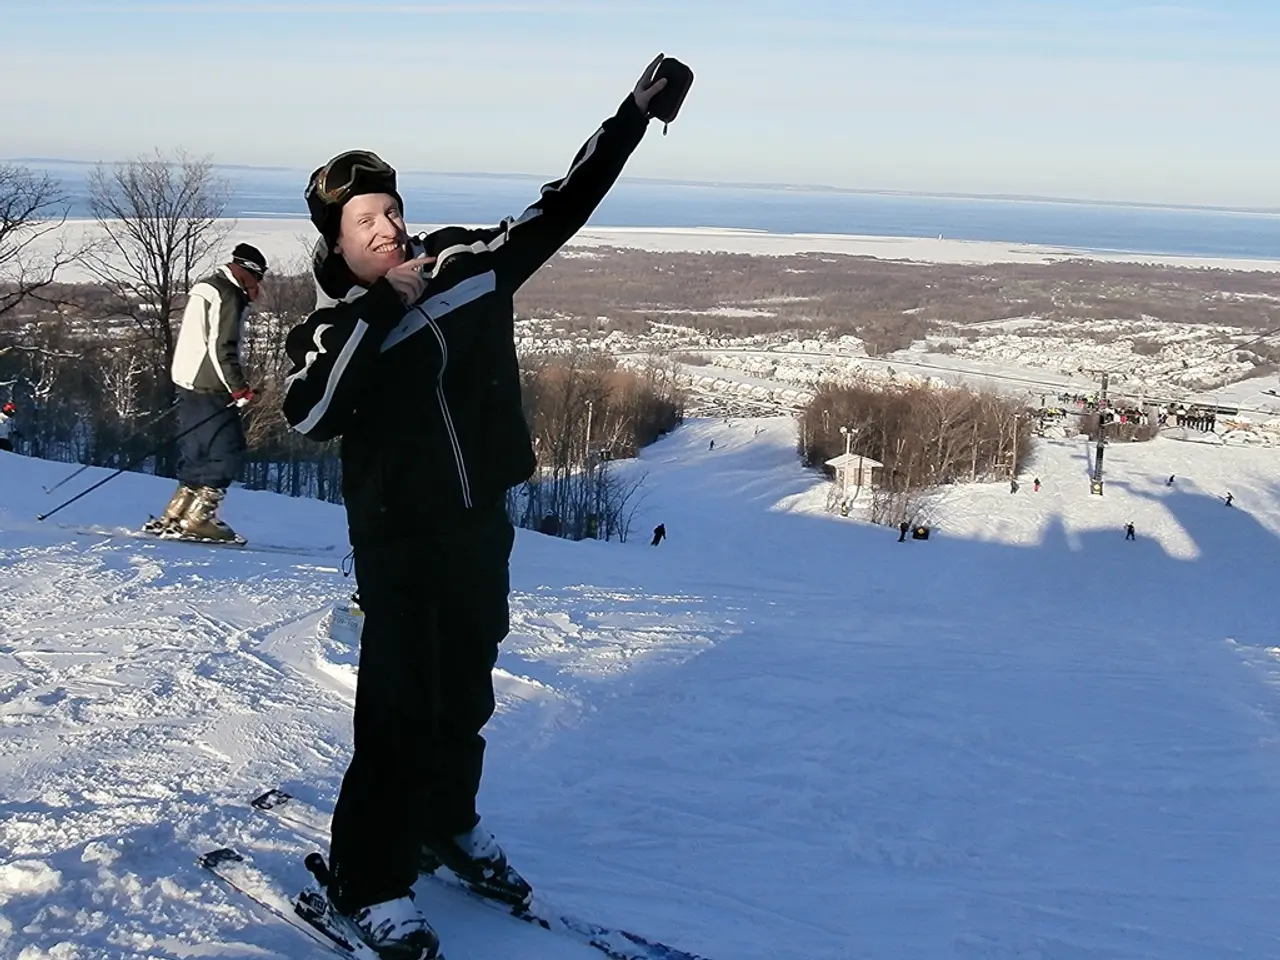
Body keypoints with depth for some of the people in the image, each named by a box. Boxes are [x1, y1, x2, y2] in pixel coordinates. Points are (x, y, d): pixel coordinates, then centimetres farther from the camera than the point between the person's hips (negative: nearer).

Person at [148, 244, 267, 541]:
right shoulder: (229, 296, -12)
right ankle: (196, 519, -9)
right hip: (209, 387, -10)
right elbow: (222, 348, -19)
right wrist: (239, 388, -17)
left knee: (197, 454, 14)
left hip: (189, 383, 10)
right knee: (228, 452, -6)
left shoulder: (206, 286, 19)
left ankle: (172, 517, 13)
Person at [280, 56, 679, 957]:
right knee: (400, 705, -6)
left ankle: (449, 822, 39)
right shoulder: (334, 326, -8)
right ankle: (368, 882, 5)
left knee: (467, 688, 18)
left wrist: (631, 118, 6)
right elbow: (310, 413, -26)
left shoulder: (468, 263, 1)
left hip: (483, 523, 4)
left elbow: (561, 208, 7)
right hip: (400, 538, -4)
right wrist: (380, 309, -24)